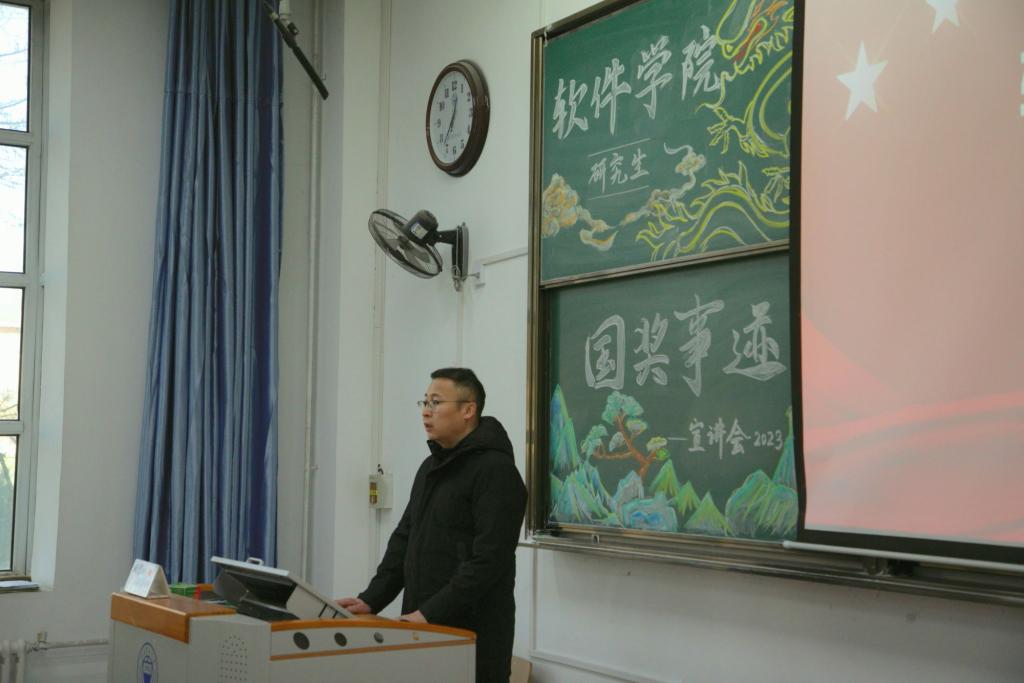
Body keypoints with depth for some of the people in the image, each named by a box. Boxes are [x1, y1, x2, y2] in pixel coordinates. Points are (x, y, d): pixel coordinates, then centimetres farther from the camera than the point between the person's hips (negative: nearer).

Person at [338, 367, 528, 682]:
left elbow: (488, 560, -20)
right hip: (424, 630, 8)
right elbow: (405, 541, 15)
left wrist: (431, 614, -23)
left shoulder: (495, 471, -13)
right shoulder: (431, 467, 15)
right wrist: (371, 600, 3)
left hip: (472, 636, -8)